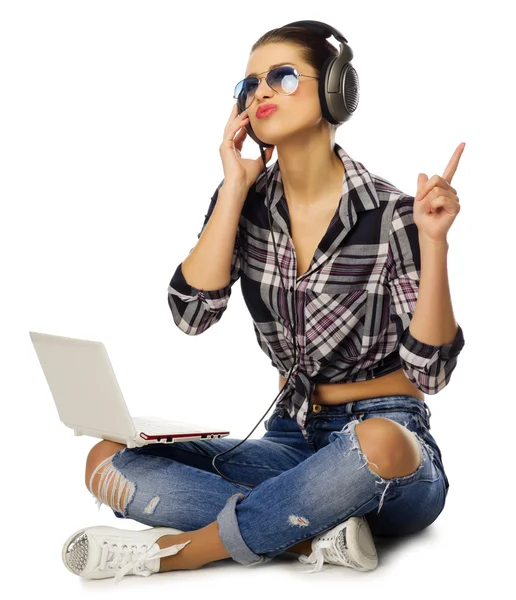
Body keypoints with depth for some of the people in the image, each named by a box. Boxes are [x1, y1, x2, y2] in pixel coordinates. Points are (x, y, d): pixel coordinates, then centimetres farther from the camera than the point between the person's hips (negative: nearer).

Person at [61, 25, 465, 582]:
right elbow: (192, 313, -13)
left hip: (383, 433, -4)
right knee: (108, 461, -12)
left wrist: (434, 243, -23)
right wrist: (235, 186, -10)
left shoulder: (389, 214, -10)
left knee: (379, 444, -41)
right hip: (291, 440, 4)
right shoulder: (246, 201, 3)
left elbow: (429, 371, -12)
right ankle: (320, 534, -22)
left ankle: (172, 551, -24)